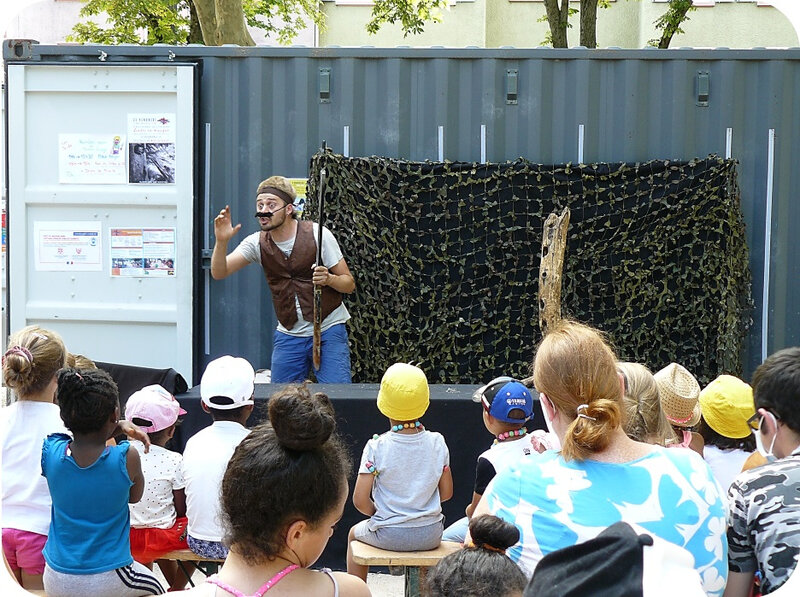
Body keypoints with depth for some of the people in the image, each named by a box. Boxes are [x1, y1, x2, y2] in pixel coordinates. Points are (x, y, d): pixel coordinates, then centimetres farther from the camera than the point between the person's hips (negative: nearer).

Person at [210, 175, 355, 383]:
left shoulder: (317, 234, -8)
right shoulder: (257, 243, 0)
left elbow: (349, 284, -5)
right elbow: (219, 273, -10)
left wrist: (328, 279, -27)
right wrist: (221, 242, -27)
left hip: (329, 330, -3)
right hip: (288, 334, 3)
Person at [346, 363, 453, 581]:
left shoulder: (376, 447, -15)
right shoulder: (437, 443, -6)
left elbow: (360, 501, -14)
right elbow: (446, 493, 2)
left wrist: (378, 512, 6)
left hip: (389, 537, -3)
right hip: (431, 536, 3)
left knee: (355, 533, 31)